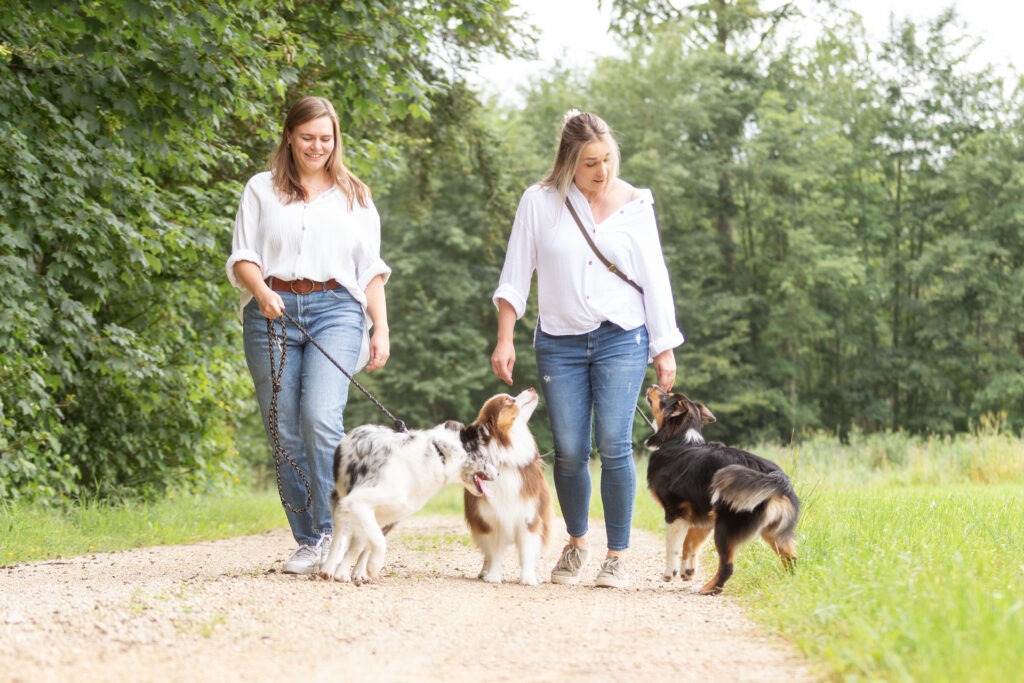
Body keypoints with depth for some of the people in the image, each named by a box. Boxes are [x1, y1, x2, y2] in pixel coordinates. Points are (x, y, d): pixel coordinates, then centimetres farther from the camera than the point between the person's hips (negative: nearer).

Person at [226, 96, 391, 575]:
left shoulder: (355, 196, 18)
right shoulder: (262, 190, 15)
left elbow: (371, 270, 17)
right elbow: (242, 258, 8)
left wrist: (381, 329, 6)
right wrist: (262, 292, -12)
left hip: (335, 309, -1)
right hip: (272, 312, 1)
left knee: (321, 417, -22)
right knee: (285, 434, -2)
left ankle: (332, 532, -18)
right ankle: (307, 542, 5)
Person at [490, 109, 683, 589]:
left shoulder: (634, 204, 3)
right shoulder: (540, 202, 1)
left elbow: (655, 280, 6)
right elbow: (515, 277, 5)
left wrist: (665, 348, 4)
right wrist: (504, 340, -1)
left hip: (621, 339, -1)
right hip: (559, 343, 1)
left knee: (613, 445, -12)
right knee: (569, 452, 0)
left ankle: (617, 556, -3)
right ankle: (576, 543, 24)